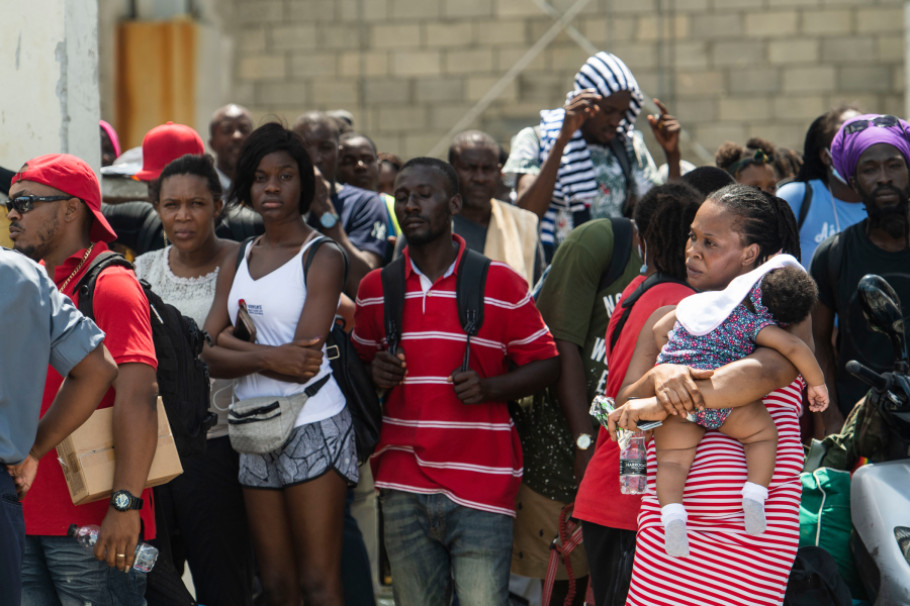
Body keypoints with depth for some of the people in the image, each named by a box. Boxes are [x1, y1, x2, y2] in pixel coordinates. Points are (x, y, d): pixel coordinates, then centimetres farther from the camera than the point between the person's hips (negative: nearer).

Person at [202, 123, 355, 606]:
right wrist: (268, 356, -12)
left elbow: (302, 364, -14)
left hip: (313, 429, -6)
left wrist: (233, 343, -5)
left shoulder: (322, 258, -4)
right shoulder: (237, 262, 14)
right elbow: (210, 358, 4)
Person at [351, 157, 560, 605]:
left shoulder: (501, 285, 1)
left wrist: (489, 387, -13)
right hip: (404, 489, 3)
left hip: (481, 484, -3)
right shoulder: (376, 289, 10)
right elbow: (359, 359, 23)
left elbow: (545, 363, 5)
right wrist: (375, 375, 0)